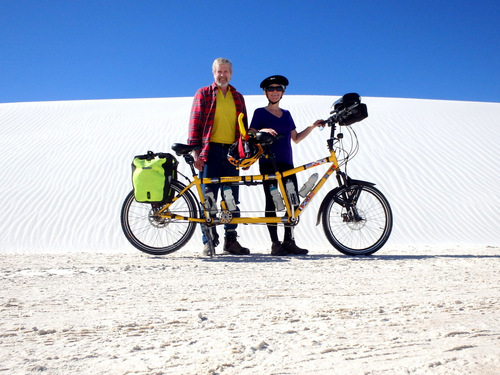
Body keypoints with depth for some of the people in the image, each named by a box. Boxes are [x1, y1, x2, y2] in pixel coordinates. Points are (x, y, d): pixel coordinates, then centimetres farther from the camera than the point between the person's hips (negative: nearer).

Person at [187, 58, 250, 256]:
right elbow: (195, 123, 1)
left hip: (231, 152, 3)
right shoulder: (203, 94, 8)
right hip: (211, 150, -3)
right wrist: (196, 152, -8)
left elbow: (244, 126, 18)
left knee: (232, 198, 4)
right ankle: (208, 240, 7)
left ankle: (230, 240, 12)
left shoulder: (237, 97, 18)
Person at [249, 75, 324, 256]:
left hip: (287, 163, 5)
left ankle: (289, 241, 6)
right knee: (271, 202, -4)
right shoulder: (260, 112, 5)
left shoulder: (286, 114, 19)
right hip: (268, 163, -5)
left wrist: (312, 126, 12)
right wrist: (263, 130, -21)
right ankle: (275, 244, 0)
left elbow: (296, 139, 20)